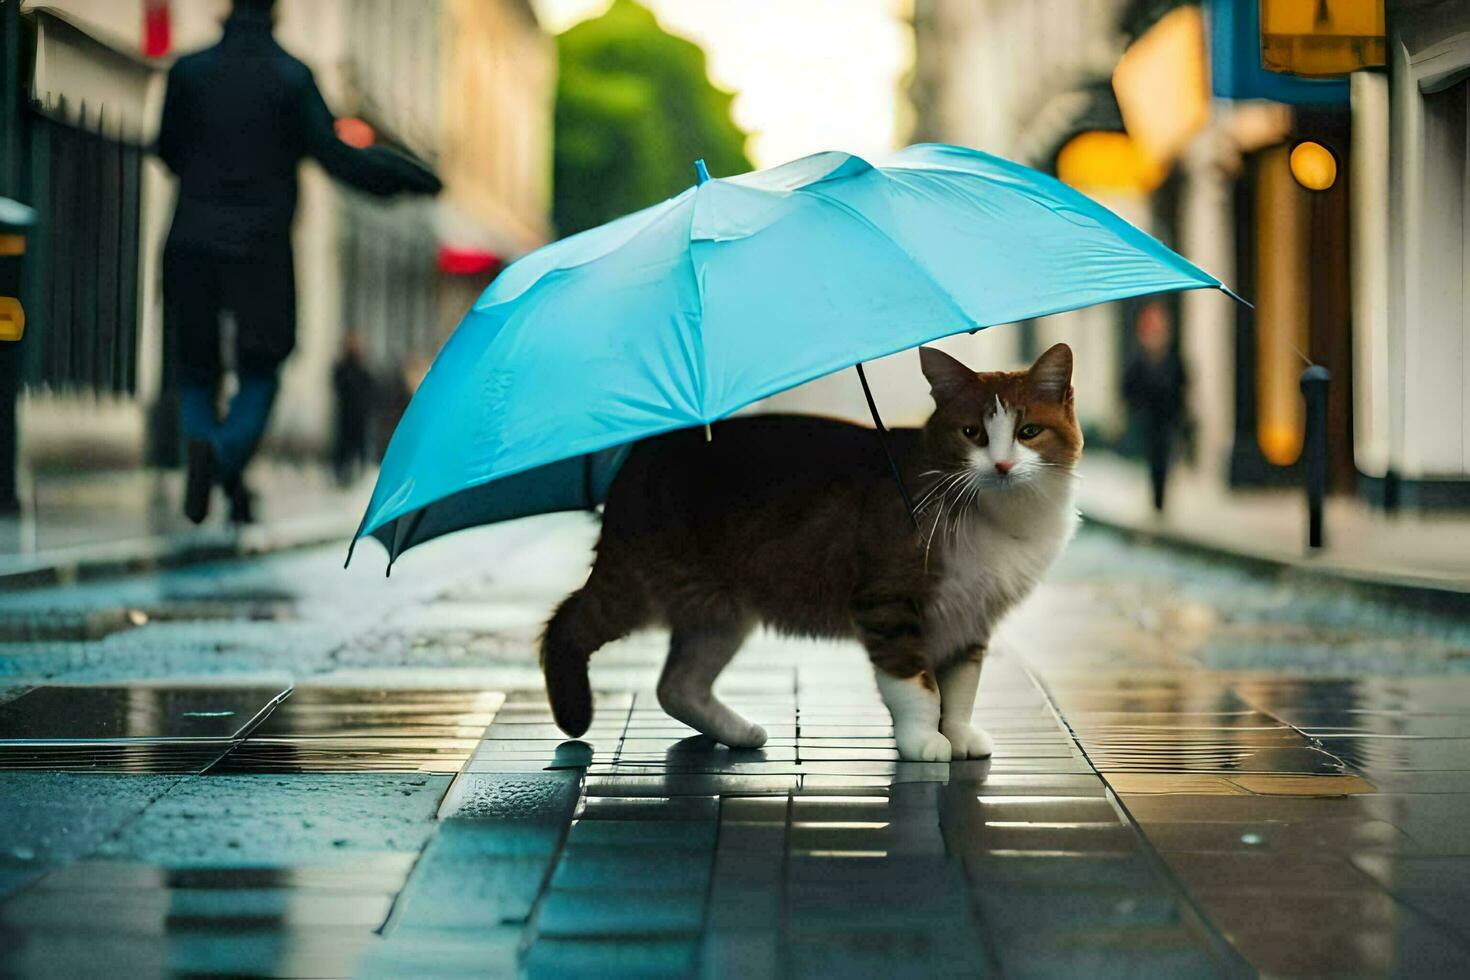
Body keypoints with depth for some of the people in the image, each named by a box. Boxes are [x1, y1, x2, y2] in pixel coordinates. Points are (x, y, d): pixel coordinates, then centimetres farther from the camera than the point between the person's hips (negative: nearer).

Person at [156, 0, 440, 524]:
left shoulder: (188, 72, 1)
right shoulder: (292, 77, -5)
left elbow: (169, 150, 11)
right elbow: (334, 157, -8)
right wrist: (402, 176, 4)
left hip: (192, 243, 2)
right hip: (260, 246, -1)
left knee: (196, 370, 14)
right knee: (259, 373, 9)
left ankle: (201, 441, -16)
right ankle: (225, 456, -18)